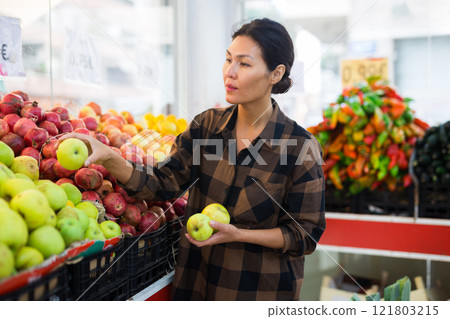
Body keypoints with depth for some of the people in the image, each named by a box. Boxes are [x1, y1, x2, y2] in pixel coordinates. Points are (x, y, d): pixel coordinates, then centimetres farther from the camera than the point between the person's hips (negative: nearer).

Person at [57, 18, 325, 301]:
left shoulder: (300, 146, -16)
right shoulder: (206, 126, -4)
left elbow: (306, 233, -12)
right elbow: (164, 183, -10)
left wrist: (237, 234, -22)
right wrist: (109, 158, -25)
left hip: (262, 288, -3)